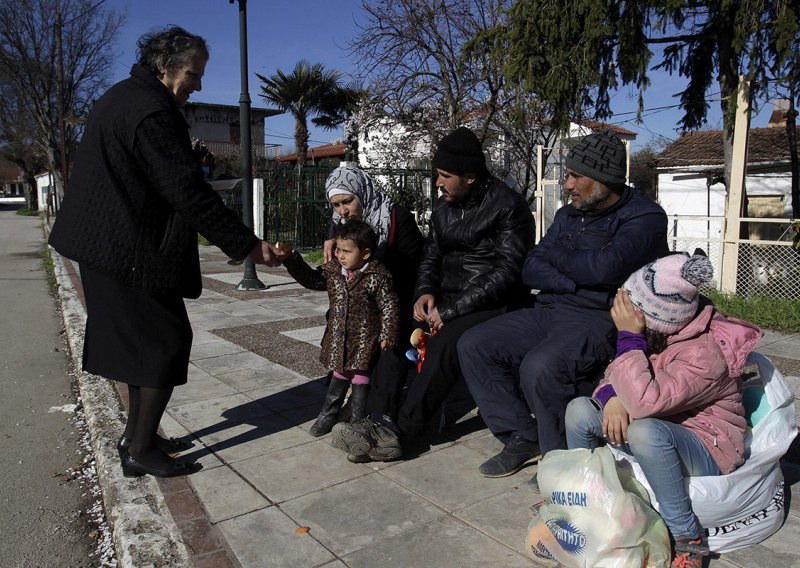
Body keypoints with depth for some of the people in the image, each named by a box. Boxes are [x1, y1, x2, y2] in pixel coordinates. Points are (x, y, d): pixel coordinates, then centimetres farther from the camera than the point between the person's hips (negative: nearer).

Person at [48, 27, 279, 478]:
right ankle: (141, 450, 6)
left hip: (110, 248, 11)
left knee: (144, 342, 16)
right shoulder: (152, 112, -19)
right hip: (135, 253, -11)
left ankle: (138, 434, 26)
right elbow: (190, 192, -23)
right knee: (168, 341, -2)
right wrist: (247, 245, -20)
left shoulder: (123, 99, 15)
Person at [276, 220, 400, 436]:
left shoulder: (377, 277, -16)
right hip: (339, 340, 5)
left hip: (365, 342, -5)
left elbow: (389, 306, -13)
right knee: (339, 377, 21)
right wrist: (291, 258, -7)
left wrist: (388, 335, -15)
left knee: (360, 381, 5)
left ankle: (358, 421, 22)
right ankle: (328, 415, 37)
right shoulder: (332, 270, 0)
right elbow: (311, 278, 5)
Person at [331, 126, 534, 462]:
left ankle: (398, 430, -28)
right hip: (447, 301, 7)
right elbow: (431, 257, 19)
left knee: (444, 345, -33)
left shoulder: (507, 207, -10)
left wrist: (451, 310, -20)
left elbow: (508, 273, -17)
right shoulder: (445, 210, 13)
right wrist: (424, 292, -5)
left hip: (493, 305, -7)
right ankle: (381, 422, -23)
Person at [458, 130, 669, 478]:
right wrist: (578, 280, -11)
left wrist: (557, 253, -3)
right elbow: (531, 271, 7)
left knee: (539, 367, -33)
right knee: (473, 345, -5)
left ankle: (563, 458, -7)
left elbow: (603, 268, -22)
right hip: (549, 311, 8)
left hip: (599, 320, -8)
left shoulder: (645, 218, -5)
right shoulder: (568, 215, 17)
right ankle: (522, 439, 2)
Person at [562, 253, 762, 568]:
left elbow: (644, 403, -40)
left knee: (645, 432, -39)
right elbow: (616, 373, 3)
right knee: (580, 410, -8)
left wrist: (628, 337, -36)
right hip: (662, 429, 7)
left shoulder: (705, 354, -30)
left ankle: (687, 539, -19)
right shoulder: (657, 331, -9)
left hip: (707, 451, -7)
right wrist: (612, 397, -21)